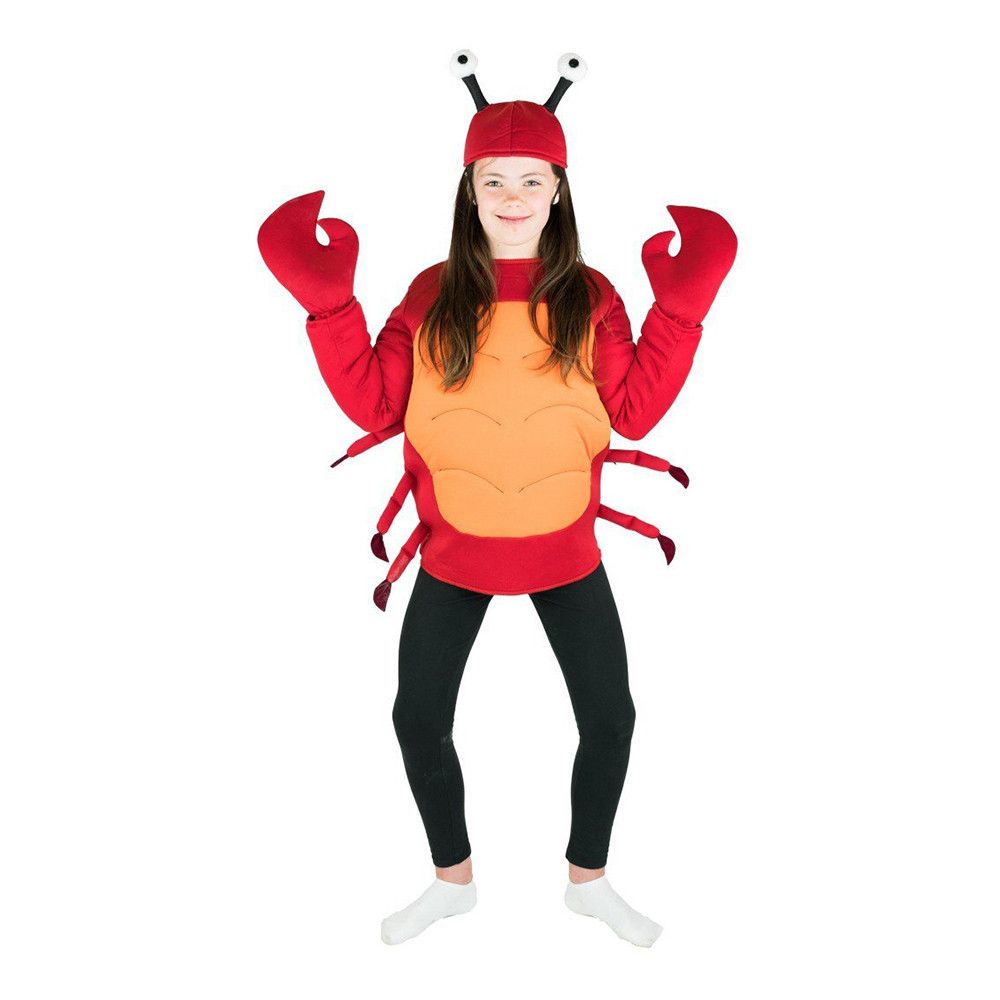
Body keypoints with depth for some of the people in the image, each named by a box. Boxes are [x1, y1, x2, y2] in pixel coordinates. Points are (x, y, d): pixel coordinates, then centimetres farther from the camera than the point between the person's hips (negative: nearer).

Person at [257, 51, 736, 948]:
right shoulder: (433, 295, -3)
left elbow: (635, 412, -10)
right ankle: (453, 879, 37)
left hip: (565, 551, 0)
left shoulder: (590, 297, -3)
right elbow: (374, 406, -8)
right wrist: (327, 300, -15)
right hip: (454, 552, 1)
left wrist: (680, 306, -17)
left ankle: (589, 879, 35)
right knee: (418, 717, 9)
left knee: (610, 720, 7)